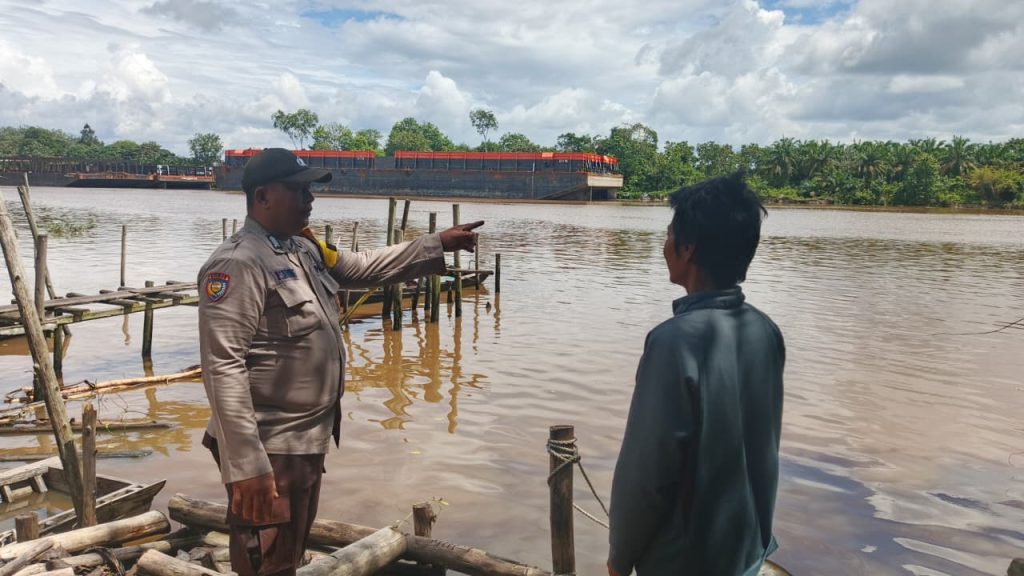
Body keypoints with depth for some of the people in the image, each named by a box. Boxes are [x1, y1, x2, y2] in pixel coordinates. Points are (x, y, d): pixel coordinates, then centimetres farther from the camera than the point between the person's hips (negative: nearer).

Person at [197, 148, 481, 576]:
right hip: (269, 452, -9)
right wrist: (246, 467, -28)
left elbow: (365, 268, 22)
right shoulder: (238, 264, -19)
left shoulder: (304, 249, 9)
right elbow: (223, 369, -25)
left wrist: (439, 245, 16)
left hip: (308, 444, 9)